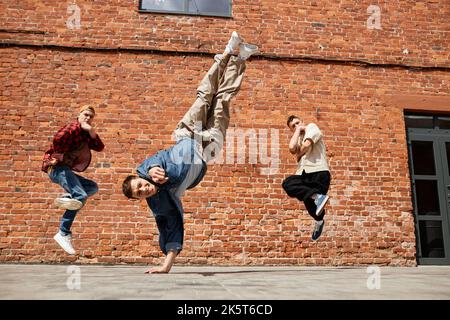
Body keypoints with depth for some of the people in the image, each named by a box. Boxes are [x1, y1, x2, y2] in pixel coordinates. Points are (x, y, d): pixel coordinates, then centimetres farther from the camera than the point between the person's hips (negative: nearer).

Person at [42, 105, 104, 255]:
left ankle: (67, 198, -7)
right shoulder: (74, 127, -7)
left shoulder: (85, 134, 20)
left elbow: (99, 147, 7)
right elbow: (58, 139, -27)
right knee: (80, 196, -23)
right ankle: (64, 234, -17)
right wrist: (60, 155, -13)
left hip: (66, 169, 10)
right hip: (57, 167, -10)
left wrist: (92, 133, -5)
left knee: (92, 187, 14)